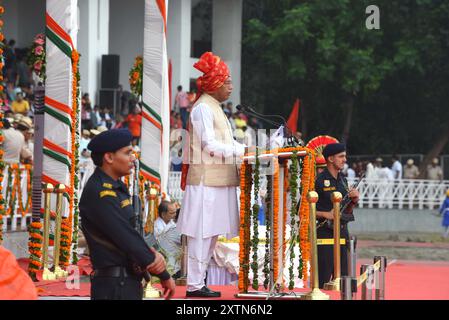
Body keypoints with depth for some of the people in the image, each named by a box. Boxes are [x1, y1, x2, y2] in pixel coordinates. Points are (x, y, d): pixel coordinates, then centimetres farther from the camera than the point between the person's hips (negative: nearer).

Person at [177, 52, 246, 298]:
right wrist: (242, 151, -18)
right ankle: (194, 285, -4)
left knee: (211, 233, 11)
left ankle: (197, 281, 15)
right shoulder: (203, 108, -11)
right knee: (202, 233, -7)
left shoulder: (213, 108, 19)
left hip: (217, 181, 10)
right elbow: (210, 146, -17)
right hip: (206, 180, -10)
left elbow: (227, 142, 17)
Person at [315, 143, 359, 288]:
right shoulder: (318, 180, -9)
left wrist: (354, 201, 2)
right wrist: (325, 214, -18)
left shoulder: (343, 180, 15)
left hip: (342, 232, 7)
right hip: (324, 233, -7)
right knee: (323, 279, -8)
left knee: (342, 276, 8)